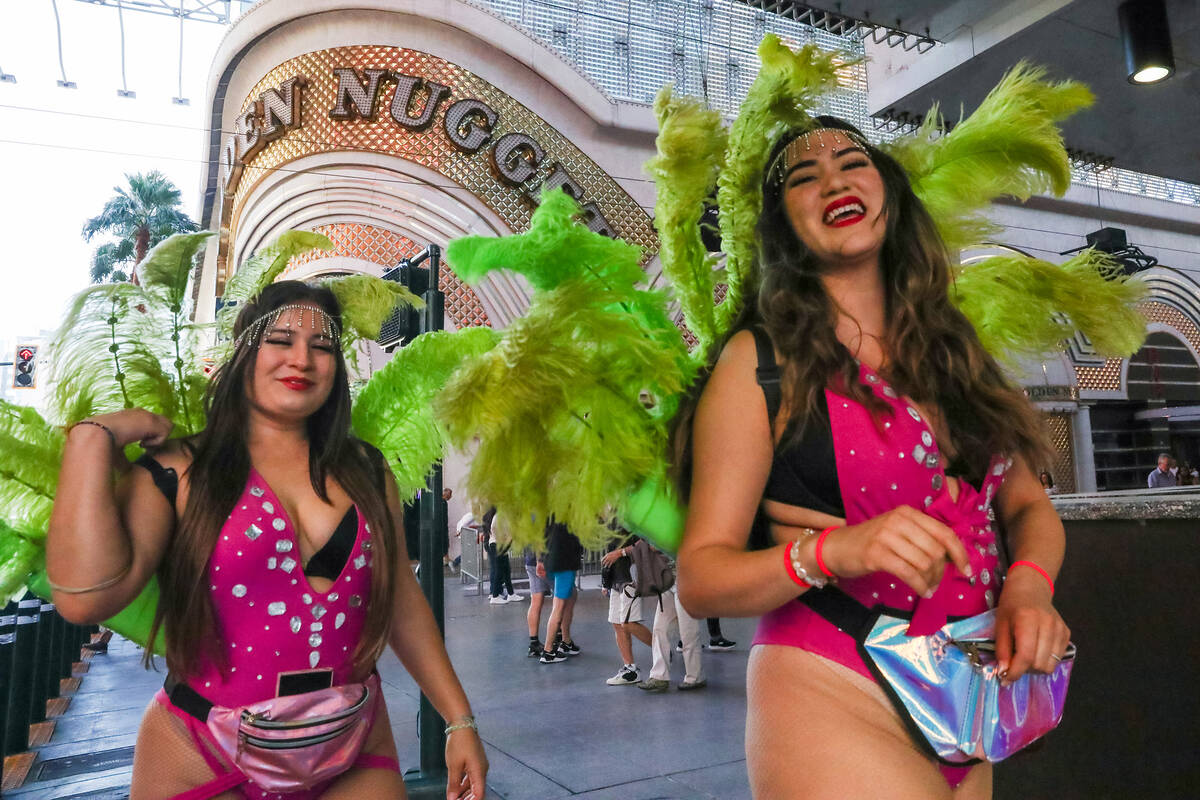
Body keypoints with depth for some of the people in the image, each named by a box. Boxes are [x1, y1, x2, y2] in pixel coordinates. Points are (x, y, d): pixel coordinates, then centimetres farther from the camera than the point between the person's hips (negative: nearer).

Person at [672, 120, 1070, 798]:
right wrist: (833, 550, -30)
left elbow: (1028, 505, 12)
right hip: (830, 696, -5)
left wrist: (1029, 582, -9)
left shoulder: (952, 348, 6)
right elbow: (701, 578, -13)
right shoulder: (759, 360, -10)